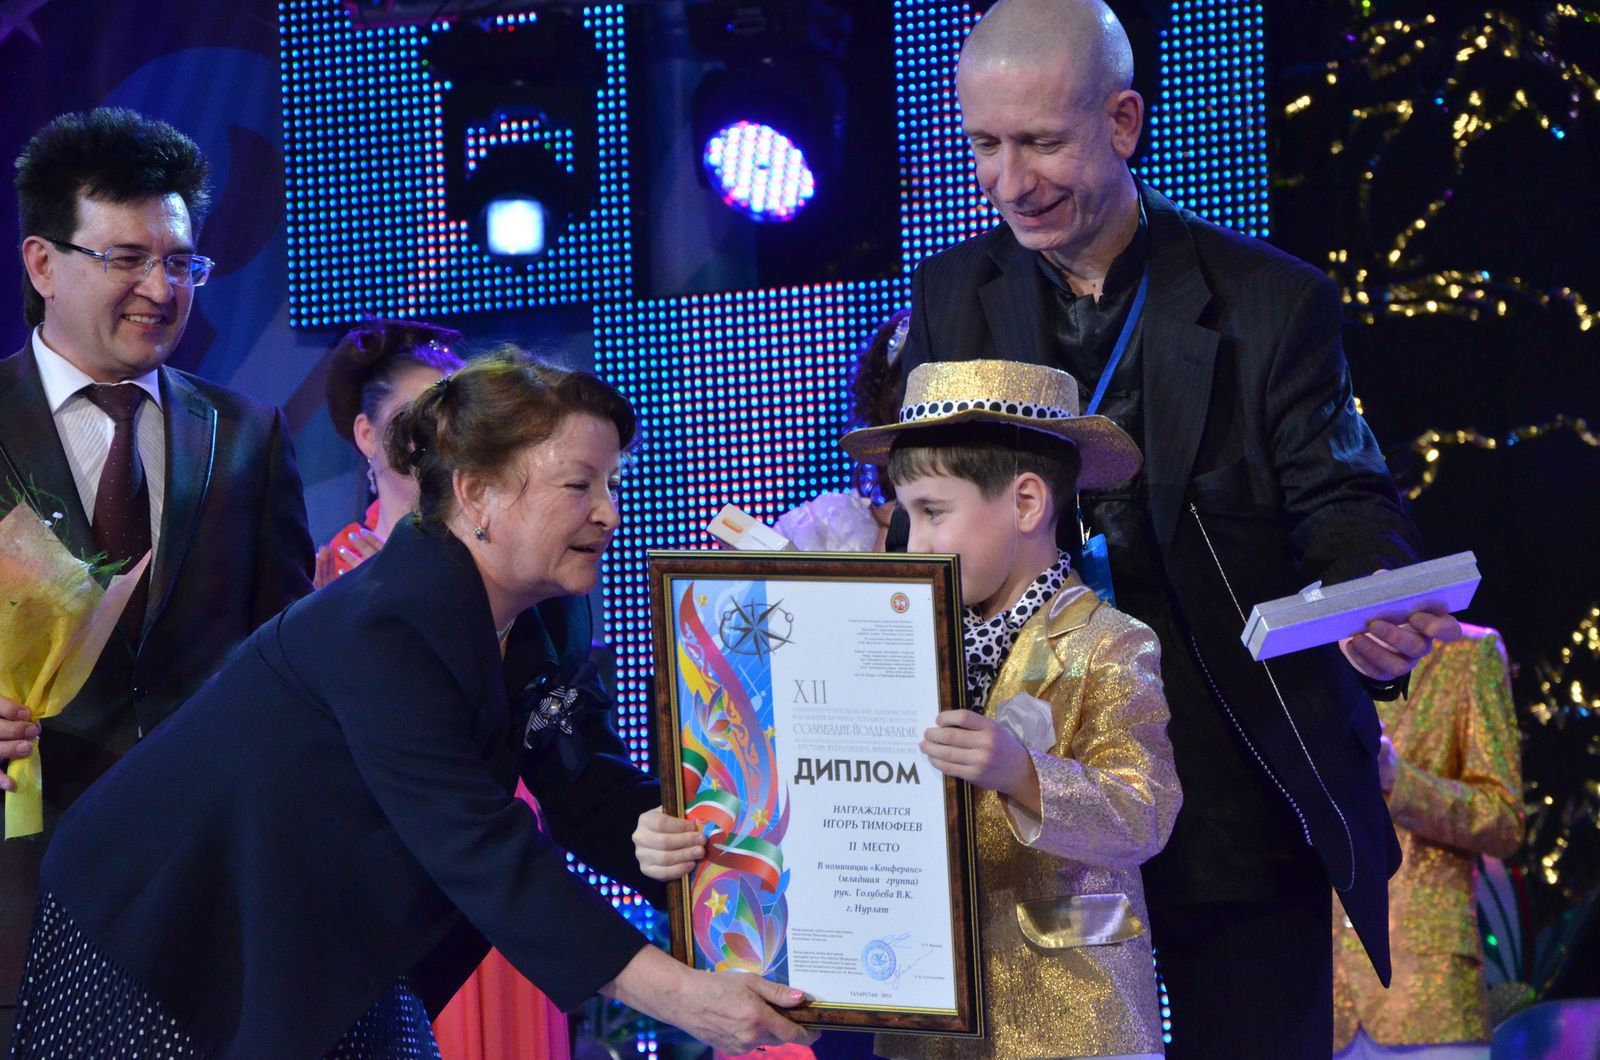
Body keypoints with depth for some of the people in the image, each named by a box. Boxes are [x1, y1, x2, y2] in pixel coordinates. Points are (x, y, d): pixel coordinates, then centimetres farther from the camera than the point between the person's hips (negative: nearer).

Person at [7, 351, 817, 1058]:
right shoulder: (382, 631, -29)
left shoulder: (547, 619, -2)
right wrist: (669, 992, -39)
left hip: (329, 966, 8)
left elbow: (588, 797, 0)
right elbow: (481, 848, -35)